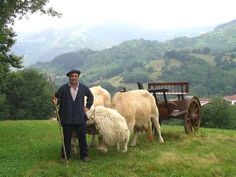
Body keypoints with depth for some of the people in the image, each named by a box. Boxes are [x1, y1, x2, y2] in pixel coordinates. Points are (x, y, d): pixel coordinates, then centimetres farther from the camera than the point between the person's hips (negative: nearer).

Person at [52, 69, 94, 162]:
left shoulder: (83, 88, 3)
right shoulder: (63, 88, -4)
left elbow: (91, 96, 19)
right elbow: (57, 98, -3)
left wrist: (87, 106, 12)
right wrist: (55, 102, -25)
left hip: (80, 118, 2)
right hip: (67, 118, -1)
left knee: (82, 138, 9)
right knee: (66, 138, 8)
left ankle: (84, 155, 21)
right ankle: (65, 156, 20)